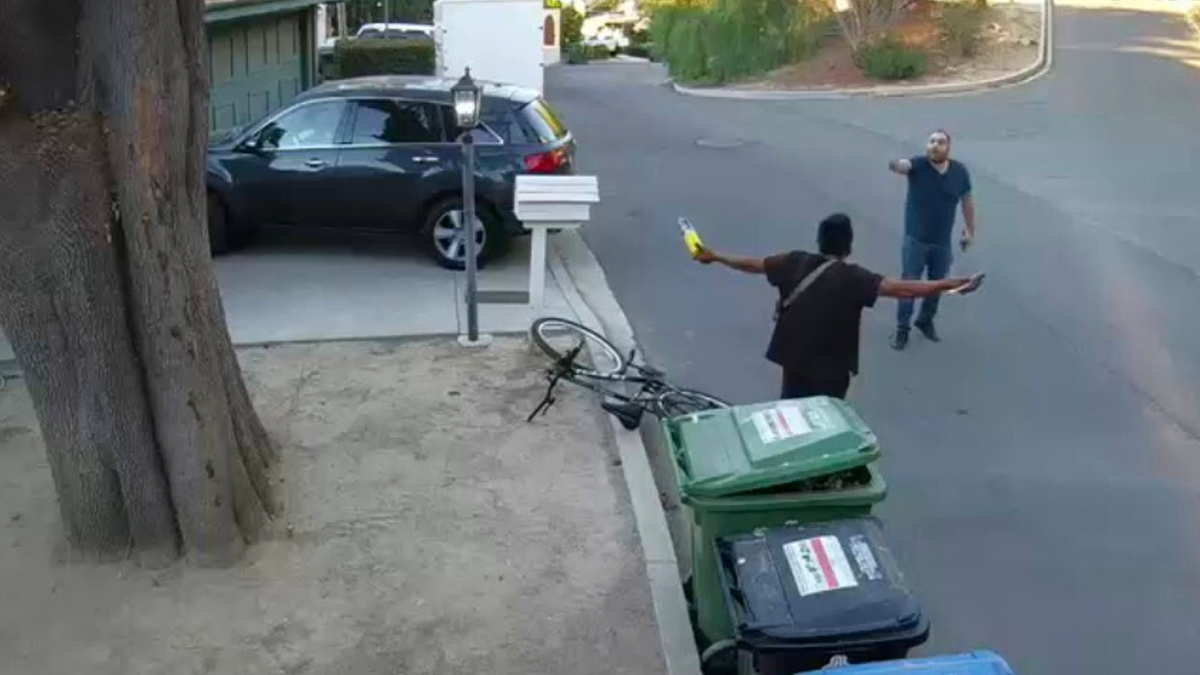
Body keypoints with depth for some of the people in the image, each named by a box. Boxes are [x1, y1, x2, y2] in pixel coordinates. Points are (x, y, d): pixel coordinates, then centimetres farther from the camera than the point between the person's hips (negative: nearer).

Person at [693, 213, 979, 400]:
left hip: (794, 360, 5)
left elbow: (753, 265, 5)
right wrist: (943, 285, -33)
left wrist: (715, 257, 19)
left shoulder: (795, 262, -6)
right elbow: (898, 288, -30)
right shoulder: (852, 278, -20)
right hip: (830, 369, -5)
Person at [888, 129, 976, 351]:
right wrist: (896, 165, -62)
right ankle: (902, 328, 17)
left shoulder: (960, 171, -5)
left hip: (942, 242, 3)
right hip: (915, 240, -3)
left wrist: (970, 230, 13)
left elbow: (967, 201, 8)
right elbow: (904, 165, -38)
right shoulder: (918, 165, -14)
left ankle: (926, 321, 38)